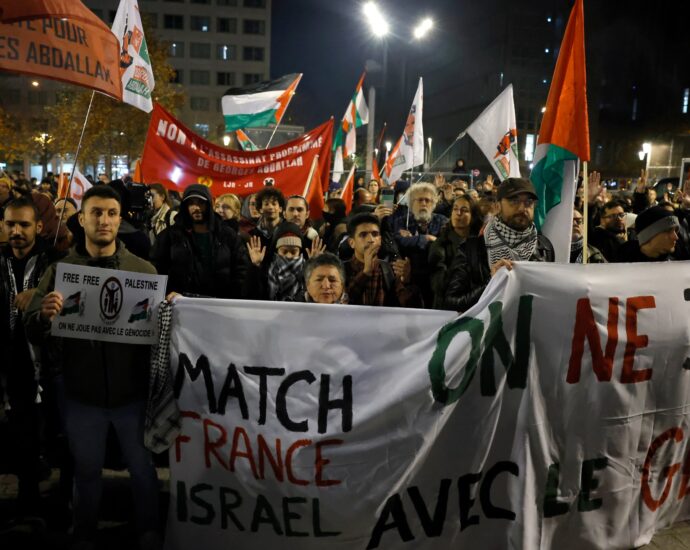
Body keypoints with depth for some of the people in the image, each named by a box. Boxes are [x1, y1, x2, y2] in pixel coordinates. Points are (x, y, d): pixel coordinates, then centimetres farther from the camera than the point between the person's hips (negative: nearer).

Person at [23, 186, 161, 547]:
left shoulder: (144, 269, 1)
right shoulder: (60, 270, 0)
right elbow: (33, 332, -5)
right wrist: (45, 315, -28)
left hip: (132, 391, 0)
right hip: (81, 392, 0)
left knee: (143, 467, 14)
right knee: (86, 471, 18)